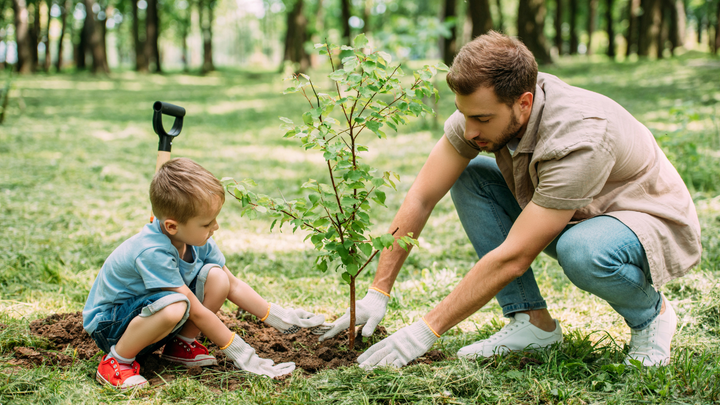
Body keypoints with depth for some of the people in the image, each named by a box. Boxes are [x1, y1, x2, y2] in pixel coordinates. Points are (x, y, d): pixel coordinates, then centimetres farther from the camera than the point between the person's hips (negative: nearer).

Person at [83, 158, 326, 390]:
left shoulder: (196, 240, -9)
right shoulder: (152, 252, -34)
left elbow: (233, 285, 5)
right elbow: (197, 312, -28)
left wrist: (278, 318, 2)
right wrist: (239, 353, -22)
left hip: (151, 309, 8)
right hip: (108, 324, -8)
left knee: (216, 277, -13)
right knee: (175, 306, -39)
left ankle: (180, 345, 4)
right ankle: (117, 361, -16)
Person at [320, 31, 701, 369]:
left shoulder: (579, 139, -37)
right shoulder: (483, 108, -17)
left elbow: (513, 257, -35)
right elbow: (421, 198, -11)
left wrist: (426, 330, -31)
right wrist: (378, 293, -14)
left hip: (657, 224, -7)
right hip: (572, 217, 7)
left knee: (582, 251, -40)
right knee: (468, 177, -9)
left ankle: (650, 313, -6)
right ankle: (533, 320, -5)